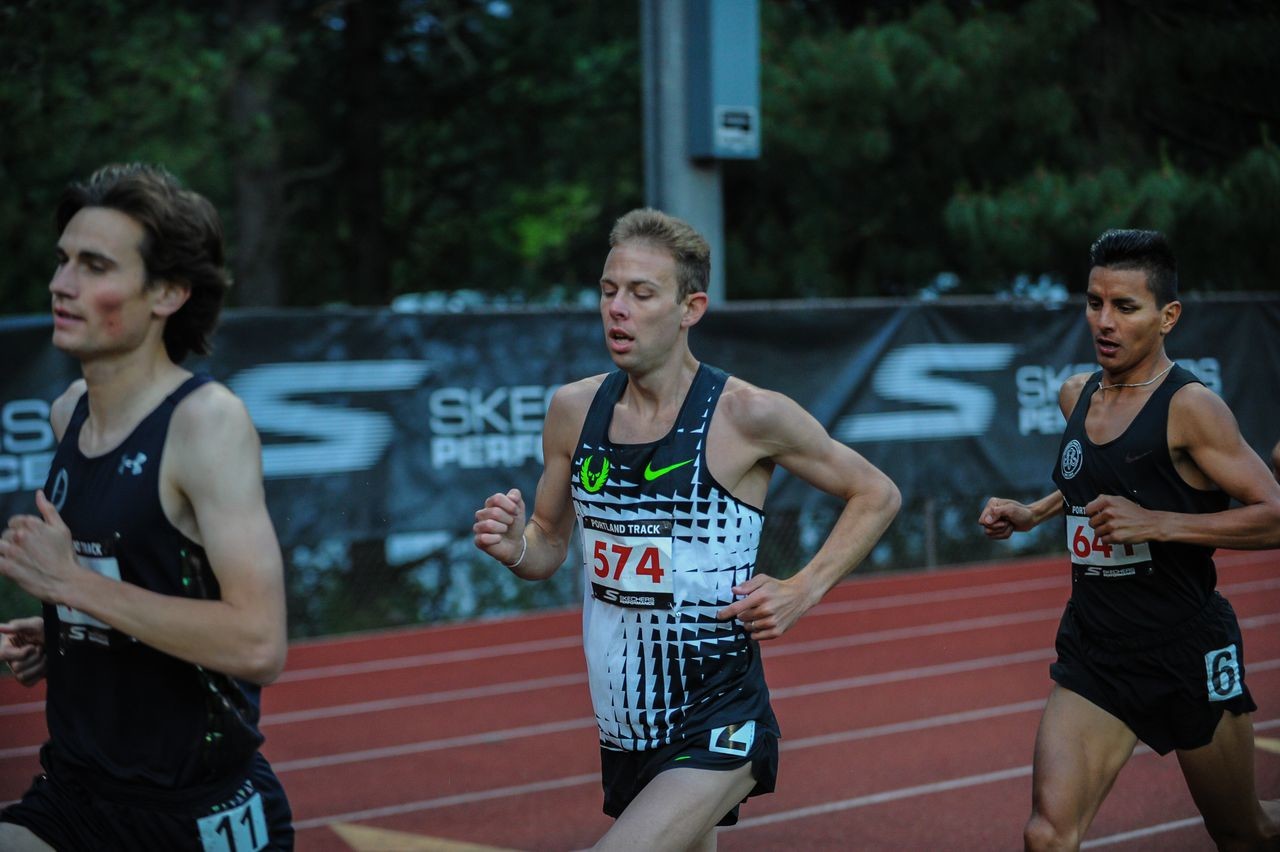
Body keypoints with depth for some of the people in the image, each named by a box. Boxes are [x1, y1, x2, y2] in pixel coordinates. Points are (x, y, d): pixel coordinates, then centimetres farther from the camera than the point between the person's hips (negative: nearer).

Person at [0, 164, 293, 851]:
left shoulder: (208, 421, -16)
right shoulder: (67, 413, 5)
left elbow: (258, 645, -26)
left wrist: (70, 582, -22)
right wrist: (58, 633, 7)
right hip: (70, 794, 6)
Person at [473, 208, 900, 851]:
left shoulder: (748, 416, -13)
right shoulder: (573, 410, 0)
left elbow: (876, 495, 0)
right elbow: (551, 541, 12)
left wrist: (803, 591, -10)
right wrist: (515, 547, -10)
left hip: (716, 728, -5)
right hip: (622, 733, 6)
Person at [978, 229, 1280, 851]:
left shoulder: (1190, 408, -14)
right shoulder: (1076, 395, 7)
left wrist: (1159, 523, -25)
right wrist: (1033, 514, 12)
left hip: (1188, 657, -4)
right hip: (1093, 656, 5)